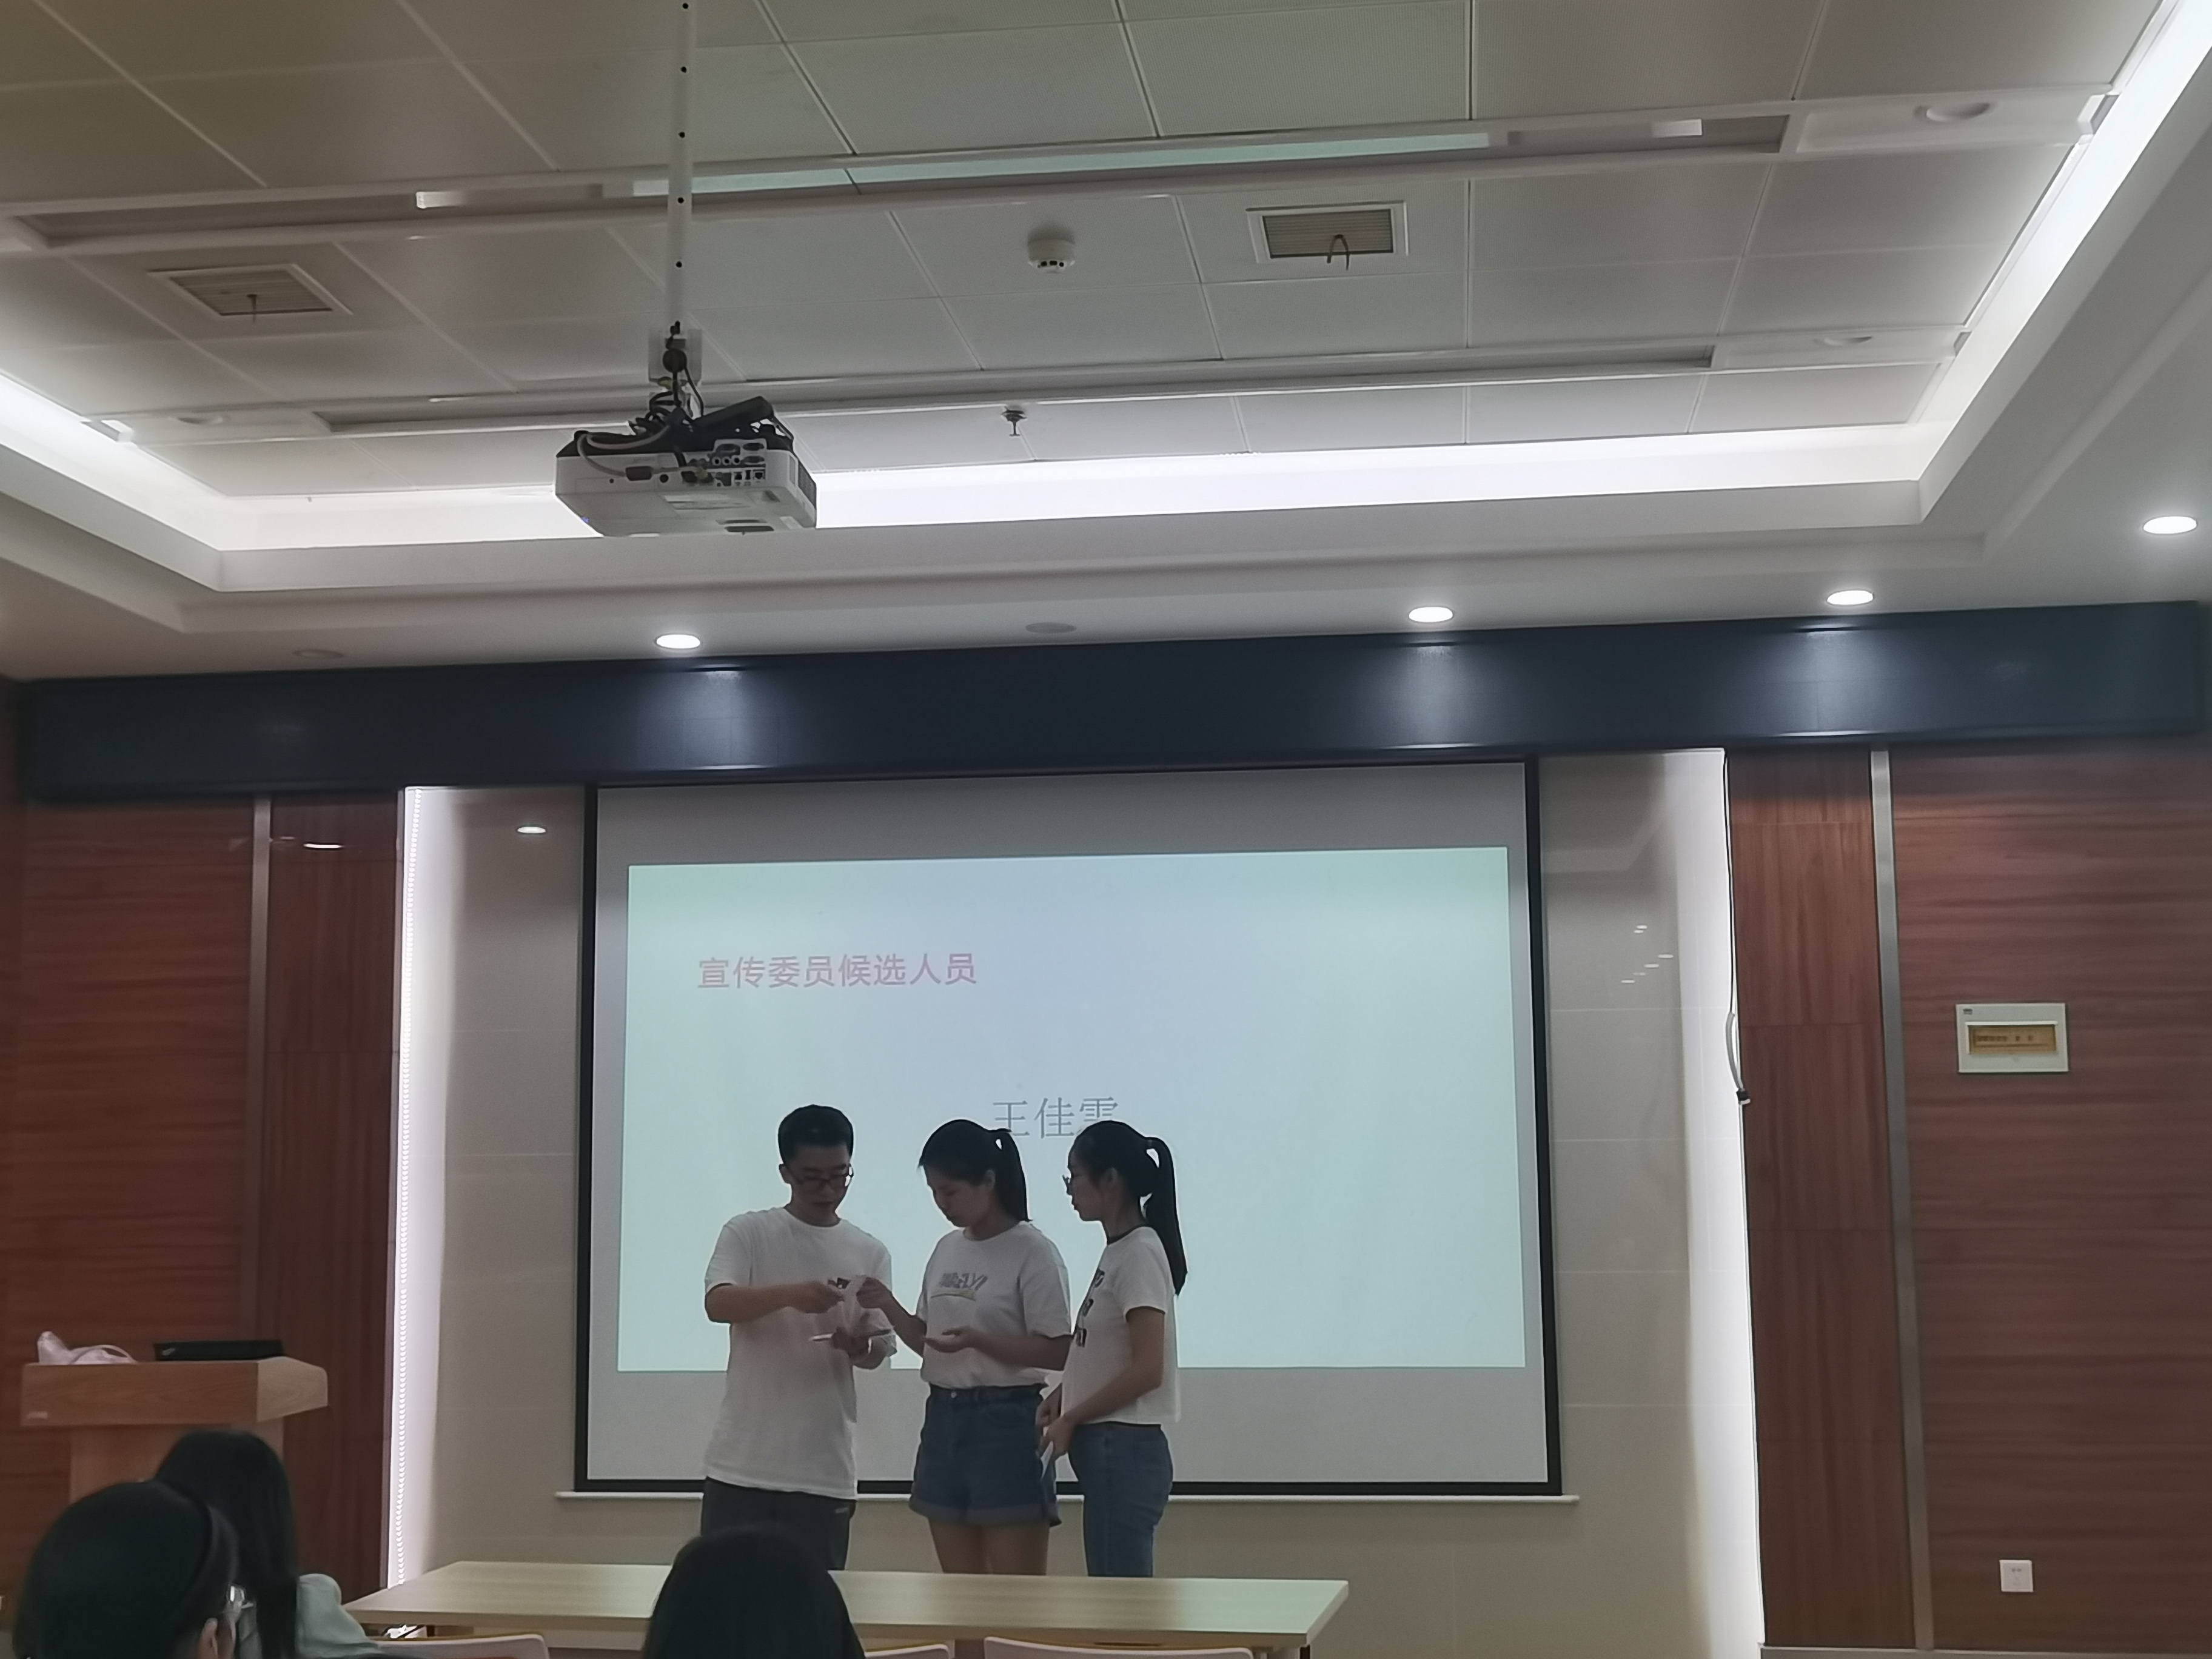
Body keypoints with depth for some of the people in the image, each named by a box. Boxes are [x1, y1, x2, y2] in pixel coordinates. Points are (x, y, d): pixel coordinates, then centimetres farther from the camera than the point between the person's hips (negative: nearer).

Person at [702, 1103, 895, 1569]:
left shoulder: (870, 1254, 8)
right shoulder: (747, 1233, 1)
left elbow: (877, 1352, 8)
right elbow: (718, 1304, -15)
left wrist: (860, 1346, -16)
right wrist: (789, 1295, -31)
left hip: (825, 1470, 2)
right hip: (743, 1463, -2)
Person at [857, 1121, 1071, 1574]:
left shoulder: (1033, 1252, -10)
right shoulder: (946, 1250, 11)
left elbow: (1057, 1352, -13)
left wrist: (976, 1340, -24)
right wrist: (889, 1308, -1)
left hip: (1005, 1422, -7)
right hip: (944, 1419, 7)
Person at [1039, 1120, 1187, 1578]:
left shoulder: (1139, 1254, -15)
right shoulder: (1118, 1252, 13)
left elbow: (1147, 1370, -19)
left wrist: (1070, 1420, -12)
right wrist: (1062, 1397, 3)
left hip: (1124, 1452, -10)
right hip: (1108, 1450, 10)